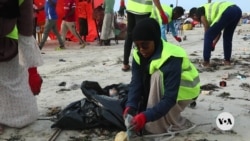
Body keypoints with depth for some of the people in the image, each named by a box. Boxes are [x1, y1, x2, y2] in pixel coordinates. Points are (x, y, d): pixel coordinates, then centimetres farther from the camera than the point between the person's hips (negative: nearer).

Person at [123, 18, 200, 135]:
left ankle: (178, 124, -22)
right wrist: (130, 107, -37)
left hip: (183, 90, -5)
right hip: (162, 89, 6)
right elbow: (136, 83, -19)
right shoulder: (138, 55, -13)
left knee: (157, 76, -37)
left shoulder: (171, 59, -34)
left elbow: (170, 98, -38)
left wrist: (146, 116, -48)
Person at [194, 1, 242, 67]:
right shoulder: (211, 11, 37)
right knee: (227, 36, 27)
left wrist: (210, 44, 19)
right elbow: (219, 32, 34)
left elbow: (206, 29, 9)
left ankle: (206, 61, 7)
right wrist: (213, 44, 33)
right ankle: (227, 60, 29)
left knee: (208, 35, 4)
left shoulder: (199, 11, 17)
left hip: (227, 12, -9)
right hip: (237, 10, 9)